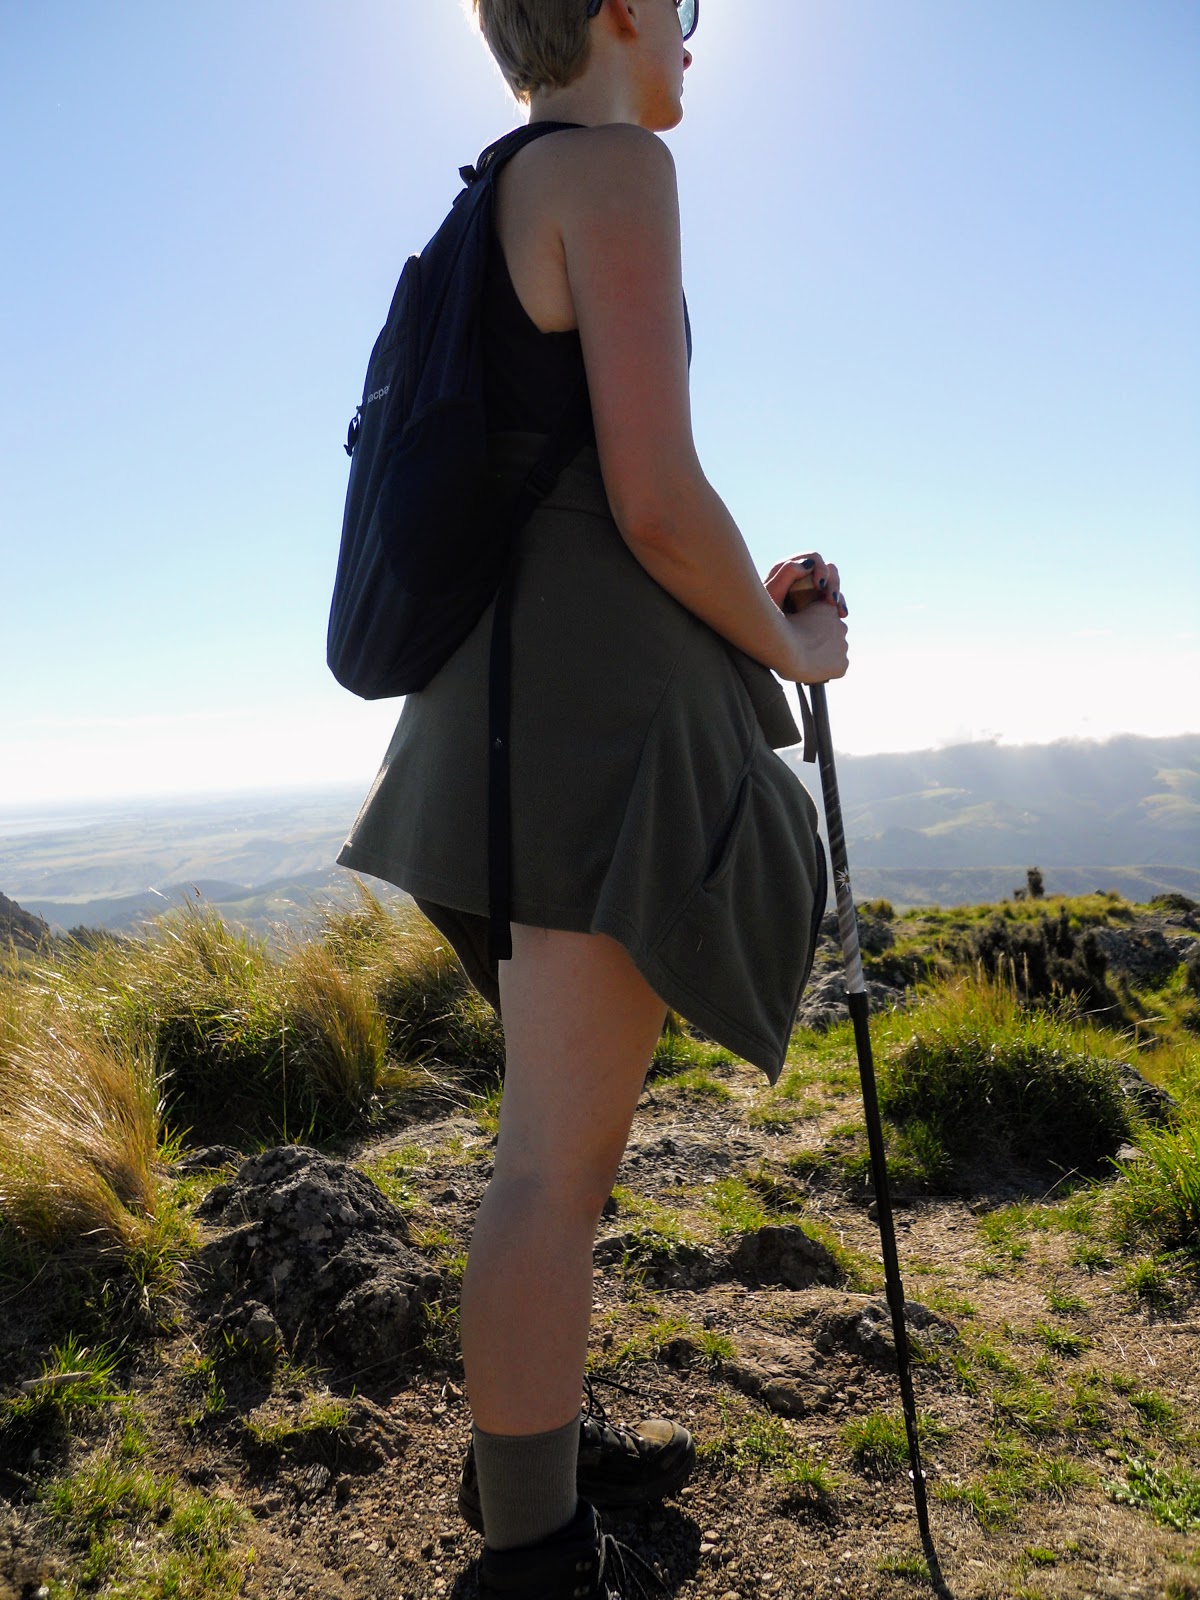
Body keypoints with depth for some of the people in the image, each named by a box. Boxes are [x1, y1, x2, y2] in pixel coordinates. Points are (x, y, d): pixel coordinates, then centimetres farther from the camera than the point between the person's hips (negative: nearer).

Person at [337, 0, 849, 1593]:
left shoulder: (497, 212, 26)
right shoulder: (615, 166, -3)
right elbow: (656, 499, -15)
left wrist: (742, 599, 20)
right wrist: (789, 648, 2)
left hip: (534, 693, 10)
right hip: (602, 699, -10)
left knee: (575, 1112, 18)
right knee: (564, 1157, -4)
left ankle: (533, 1439, 34)